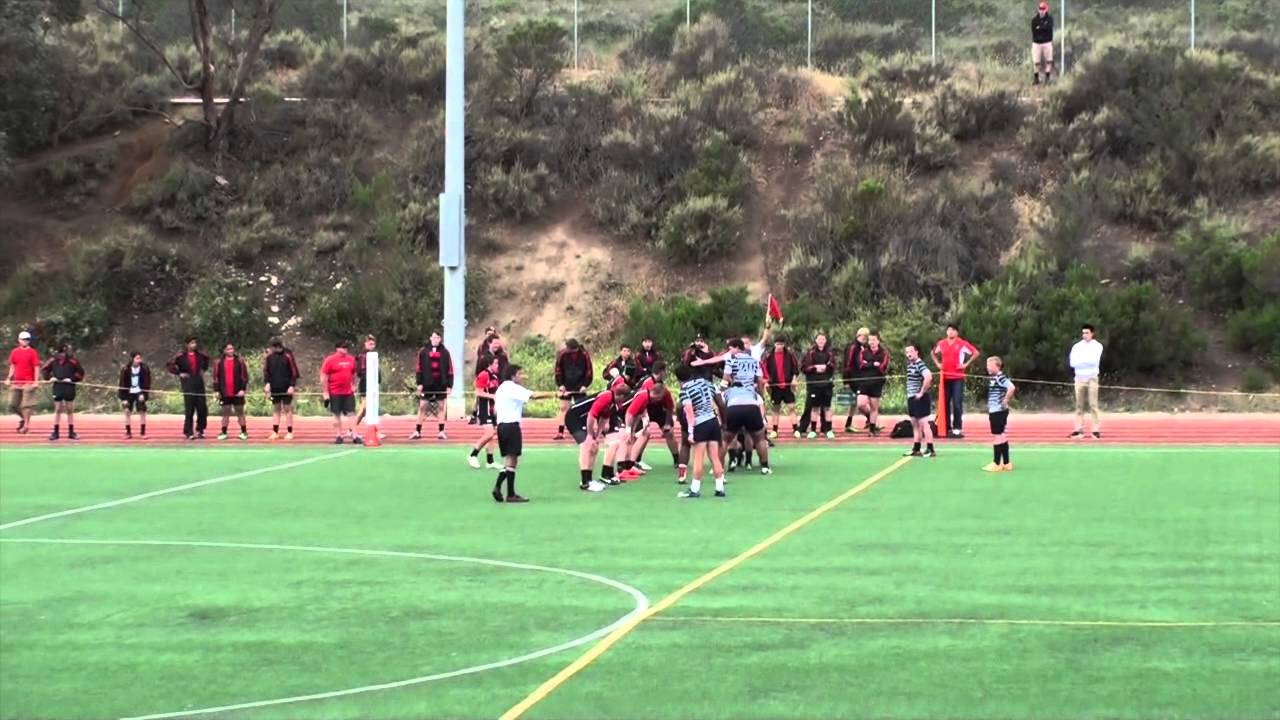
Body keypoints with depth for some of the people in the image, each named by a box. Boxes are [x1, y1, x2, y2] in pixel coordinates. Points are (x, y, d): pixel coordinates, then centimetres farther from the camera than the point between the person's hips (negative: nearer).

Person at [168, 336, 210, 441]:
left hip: (199, 384, 5)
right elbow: (170, 365, -3)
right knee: (189, 410, -4)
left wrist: (204, 369, 17)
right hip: (188, 384, -5)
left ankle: (200, 430, 16)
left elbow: (206, 359, 30)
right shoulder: (181, 356, -6)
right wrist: (179, 373, -7)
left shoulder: (199, 355, 8)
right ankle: (188, 432, 2)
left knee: (202, 409, 3)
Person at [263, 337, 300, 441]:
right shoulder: (269, 356, 4)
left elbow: (294, 371, -6)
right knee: (275, 409, 7)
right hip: (274, 388, 4)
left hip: (286, 388, -4)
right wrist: (267, 383, -4)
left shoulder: (288, 355, -7)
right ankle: (275, 432, 9)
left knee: (287, 409, 0)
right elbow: (266, 371, 10)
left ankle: (289, 432, 4)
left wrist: (292, 385, -12)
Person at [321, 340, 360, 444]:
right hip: (335, 393, -4)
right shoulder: (330, 360, -6)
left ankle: (354, 436, 2)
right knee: (337, 415, 3)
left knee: (351, 414, 1)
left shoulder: (351, 359, 9)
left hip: (348, 392, 4)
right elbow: (323, 377, -7)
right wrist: (325, 392, -10)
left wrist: (353, 385, 17)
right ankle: (339, 436, 10)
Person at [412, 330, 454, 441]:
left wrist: (449, 385, -2)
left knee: (441, 407, 4)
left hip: (441, 384, 0)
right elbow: (419, 368, 1)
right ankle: (417, 431, 4)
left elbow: (450, 369, 3)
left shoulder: (445, 352, 4)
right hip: (427, 384, 0)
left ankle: (441, 432, 9)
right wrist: (419, 383, -5)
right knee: (422, 407, 1)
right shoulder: (423, 351, 2)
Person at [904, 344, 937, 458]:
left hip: (920, 399, -9)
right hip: (911, 398, 9)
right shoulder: (910, 364, 12)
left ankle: (930, 450, -6)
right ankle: (916, 449, 20)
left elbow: (929, 377, -31)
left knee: (923, 423, -8)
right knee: (915, 425, 14)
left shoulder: (920, 364, -16)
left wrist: (922, 392, -23)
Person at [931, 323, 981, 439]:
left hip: (958, 378, -4)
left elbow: (976, 353, -4)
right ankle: (948, 428, 13)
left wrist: (966, 364, -8)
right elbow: (933, 353, 26)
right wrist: (937, 363, 12)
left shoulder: (962, 343, -4)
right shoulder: (941, 343, 9)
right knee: (946, 403, 6)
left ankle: (958, 429, -7)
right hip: (946, 377, 4)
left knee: (957, 403, -8)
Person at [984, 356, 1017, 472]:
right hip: (994, 411, 10)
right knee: (1001, 437, 13)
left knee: (998, 436, -4)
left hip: (999, 412, -10)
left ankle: (997, 463, 1)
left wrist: (1006, 400, -22)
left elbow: (1012, 387, -31)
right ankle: (1006, 463, 19)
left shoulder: (1000, 378, -17)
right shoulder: (992, 378, 12)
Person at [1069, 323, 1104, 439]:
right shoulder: (1077, 347, 8)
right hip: (1079, 379, 3)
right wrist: (1088, 361, -11)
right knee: (1079, 405, 2)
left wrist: (1081, 360, -6)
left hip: (1092, 379, -3)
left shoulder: (1097, 346, 1)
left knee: (1093, 405, -6)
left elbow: (1094, 360, -14)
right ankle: (1079, 430, 4)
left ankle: (1096, 430, -7)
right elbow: (1072, 363, -4)